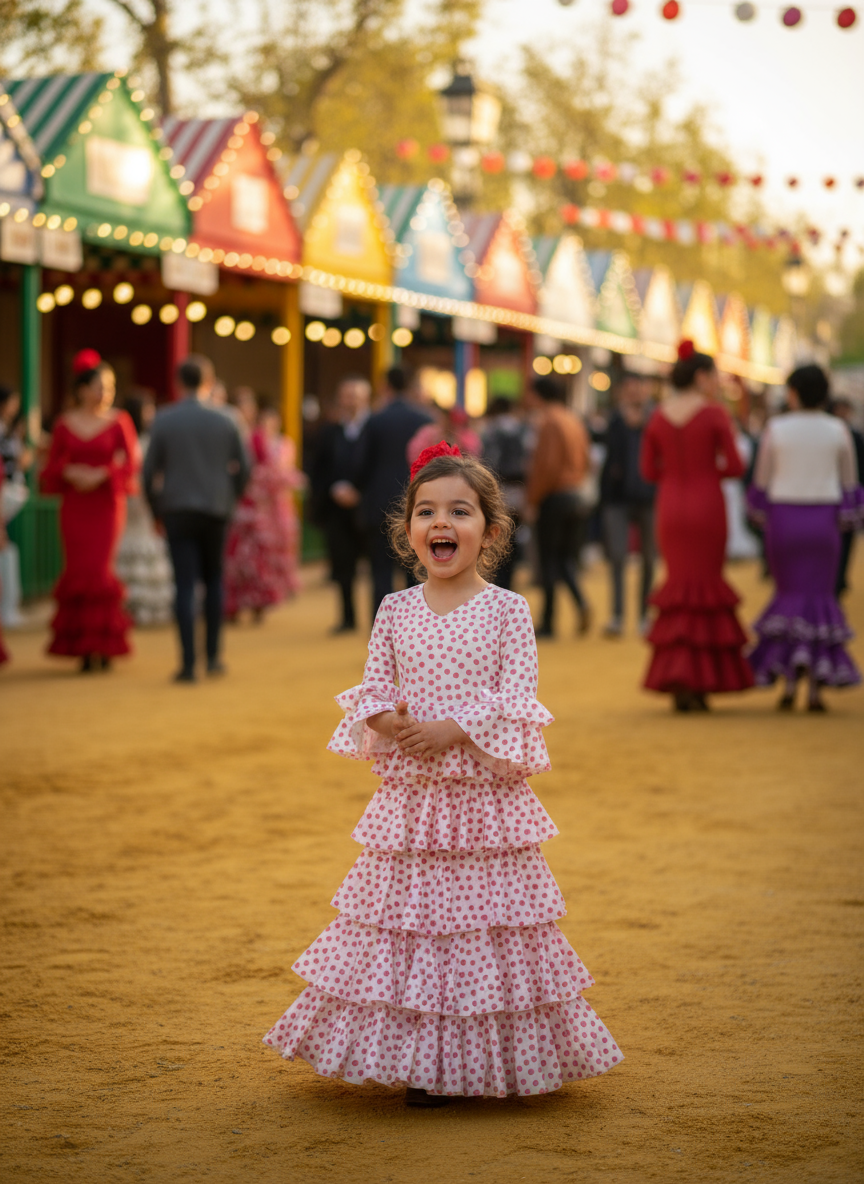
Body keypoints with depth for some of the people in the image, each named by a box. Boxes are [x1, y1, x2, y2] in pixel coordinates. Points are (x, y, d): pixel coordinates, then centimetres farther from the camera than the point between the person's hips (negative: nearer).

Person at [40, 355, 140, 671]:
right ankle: (83, 645, 10)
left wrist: (100, 475, -18)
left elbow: (132, 462, -5)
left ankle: (103, 643, 2)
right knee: (78, 571, 0)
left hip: (107, 505, -2)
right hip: (74, 506, 2)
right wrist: (69, 472, -14)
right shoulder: (65, 424, 5)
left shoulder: (119, 421, 0)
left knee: (98, 571, -9)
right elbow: (52, 467, 7)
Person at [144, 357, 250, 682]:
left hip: (178, 511, -2)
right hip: (215, 511, 2)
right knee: (214, 580, 16)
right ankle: (213, 656, 16)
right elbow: (243, 468, 5)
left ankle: (188, 664, -6)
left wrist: (156, 507, 11)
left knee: (185, 585, -2)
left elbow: (150, 470, -3)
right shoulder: (223, 422, 1)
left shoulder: (163, 421, -4)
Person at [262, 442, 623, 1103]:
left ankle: (492, 1059, 14)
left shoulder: (507, 610, -3)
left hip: (486, 798, -3)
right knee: (409, 920, 5)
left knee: (485, 919, 1)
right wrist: (388, 722, -13)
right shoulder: (395, 610, 6)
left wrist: (453, 731, -19)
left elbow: (517, 700, -8)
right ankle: (422, 1062, 16)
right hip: (409, 795, 3)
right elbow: (372, 691, 8)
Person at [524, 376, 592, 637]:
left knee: (549, 559, 0)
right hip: (577, 497, 7)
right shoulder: (575, 421, 13)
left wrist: (532, 501, -12)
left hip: (554, 498, -7)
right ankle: (581, 601, -13)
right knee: (568, 559, 12)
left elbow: (547, 466, -18)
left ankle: (548, 622, 2)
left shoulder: (549, 422, -11)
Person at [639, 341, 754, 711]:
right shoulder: (715, 415, -9)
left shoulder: (658, 416, 5)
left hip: (669, 507, 4)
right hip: (707, 507, -4)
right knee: (706, 585, 5)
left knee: (681, 583, 14)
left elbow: (649, 470, 5)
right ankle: (694, 682, -3)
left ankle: (676, 682, 8)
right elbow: (735, 467, -9)